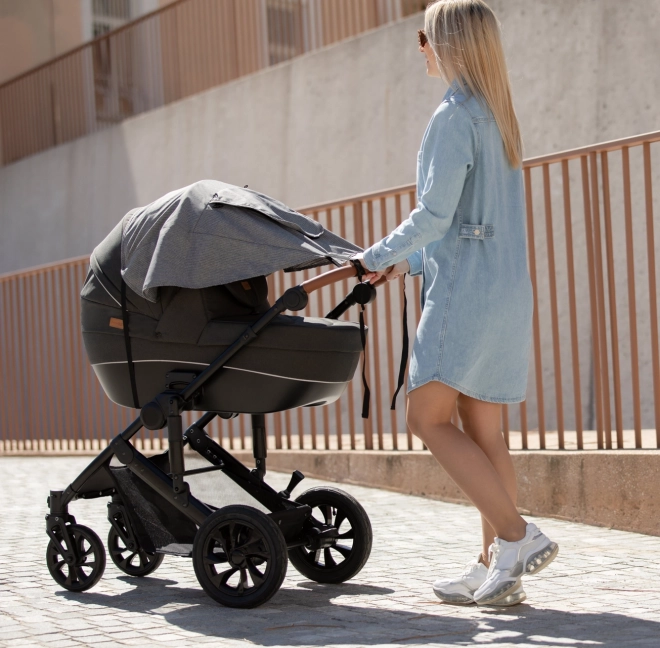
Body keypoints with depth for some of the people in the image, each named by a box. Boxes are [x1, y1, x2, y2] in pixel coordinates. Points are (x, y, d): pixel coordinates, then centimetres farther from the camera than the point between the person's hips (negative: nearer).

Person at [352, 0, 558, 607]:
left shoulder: (454, 116, -11)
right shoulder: (498, 116, 18)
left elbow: (435, 214, -16)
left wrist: (379, 255, -1)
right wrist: (409, 262, 24)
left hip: (467, 289, -9)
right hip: (506, 288, 9)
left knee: (428, 416, -5)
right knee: (483, 429, 7)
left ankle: (517, 535, -10)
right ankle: (495, 566, 8)